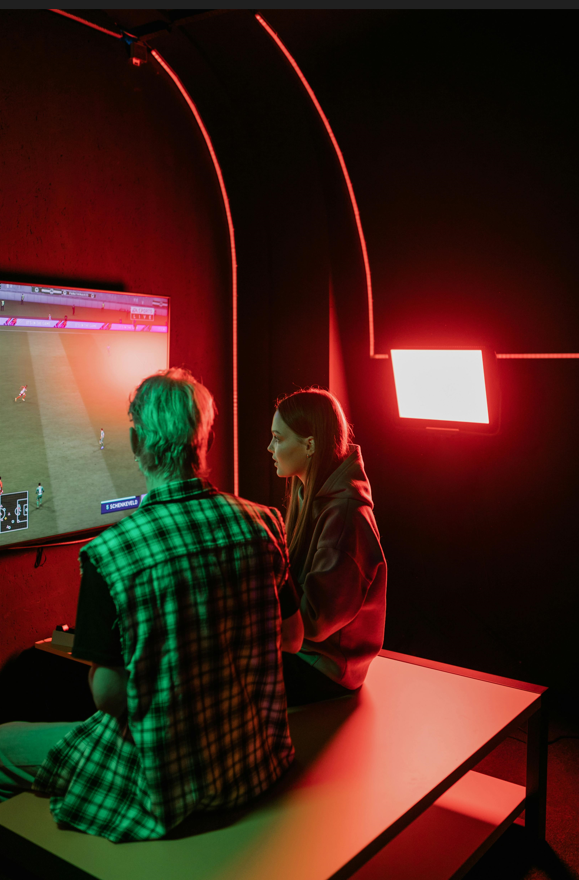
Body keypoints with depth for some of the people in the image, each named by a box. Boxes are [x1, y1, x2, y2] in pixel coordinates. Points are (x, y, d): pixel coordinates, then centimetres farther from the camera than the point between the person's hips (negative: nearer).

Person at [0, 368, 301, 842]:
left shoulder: (108, 553, -23)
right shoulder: (262, 523, -10)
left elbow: (108, 696, -16)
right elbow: (293, 638, 3)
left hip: (172, 787, -5)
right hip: (260, 762, 6)